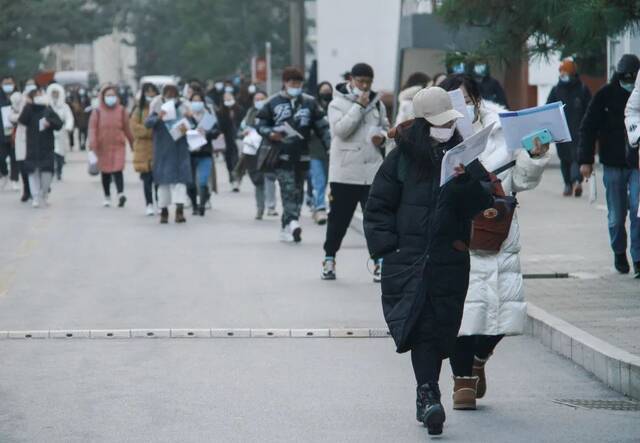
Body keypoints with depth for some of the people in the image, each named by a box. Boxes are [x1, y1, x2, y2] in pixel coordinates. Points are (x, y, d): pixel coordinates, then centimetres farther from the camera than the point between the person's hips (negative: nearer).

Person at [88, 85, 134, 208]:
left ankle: (121, 193, -27)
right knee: (105, 172, 8)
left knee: (117, 169, -16)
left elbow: (127, 128, 11)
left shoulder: (121, 110, 5)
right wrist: (92, 145, -15)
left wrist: (132, 142, 16)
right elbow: (92, 128, -4)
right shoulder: (97, 111, 1)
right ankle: (107, 197, 18)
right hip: (103, 146, 1)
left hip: (118, 145, -1)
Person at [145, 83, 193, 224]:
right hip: (162, 150, 0)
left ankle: (180, 209, -17)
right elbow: (148, 122, -13)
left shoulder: (182, 108, 4)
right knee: (163, 180, 6)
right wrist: (158, 118, -34)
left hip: (179, 149, 0)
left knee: (179, 178, -10)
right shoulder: (158, 108, 1)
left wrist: (186, 129, -18)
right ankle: (164, 210, 16)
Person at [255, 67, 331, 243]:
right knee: (288, 189, -16)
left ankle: (286, 228, 13)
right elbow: (261, 125, 8)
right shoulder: (273, 102, 4)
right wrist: (271, 134, -13)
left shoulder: (310, 102, 9)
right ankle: (292, 222, -28)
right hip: (282, 154, -3)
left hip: (301, 156, 3)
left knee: (297, 191, 6)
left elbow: (322, 126, 9)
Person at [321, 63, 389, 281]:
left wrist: (382, 136, -1)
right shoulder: (338, 103, -2)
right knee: (339, 218, 6)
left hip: (372, 171, 3)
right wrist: (359, 106, -17)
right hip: (344, 171, -3)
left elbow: (386, 128, 23)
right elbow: (341, 129, -16)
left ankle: (380, 261, 3)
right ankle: (329, 259, 19)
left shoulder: (377, 103, 10)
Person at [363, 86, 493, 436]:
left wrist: (467, 180, -16)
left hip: (450, 261, 3)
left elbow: (485, 204, 2)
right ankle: (429, 394, -19)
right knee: (421, 326, -15)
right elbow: (378, 206, 4)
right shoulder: (402, 157, 1)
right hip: (408, 260, -3)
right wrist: (389, 246, -5)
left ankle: (426, 397, 16)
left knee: (441, 329, 4)